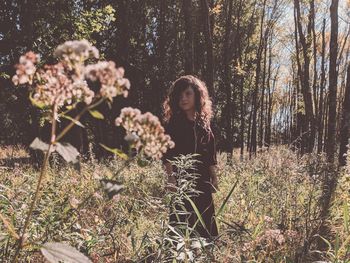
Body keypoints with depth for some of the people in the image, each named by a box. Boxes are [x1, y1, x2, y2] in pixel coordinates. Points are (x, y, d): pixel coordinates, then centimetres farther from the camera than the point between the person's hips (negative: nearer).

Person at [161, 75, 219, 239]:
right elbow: (167, 154, -9)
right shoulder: (173, 122, -3)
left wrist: (214, 177, 12)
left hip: (203, 182, 5)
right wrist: (171, 177, -17)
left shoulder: (204, 122, 10)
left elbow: (210, 155, 14)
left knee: (205, 222, 10)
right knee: (181, 223, -2)